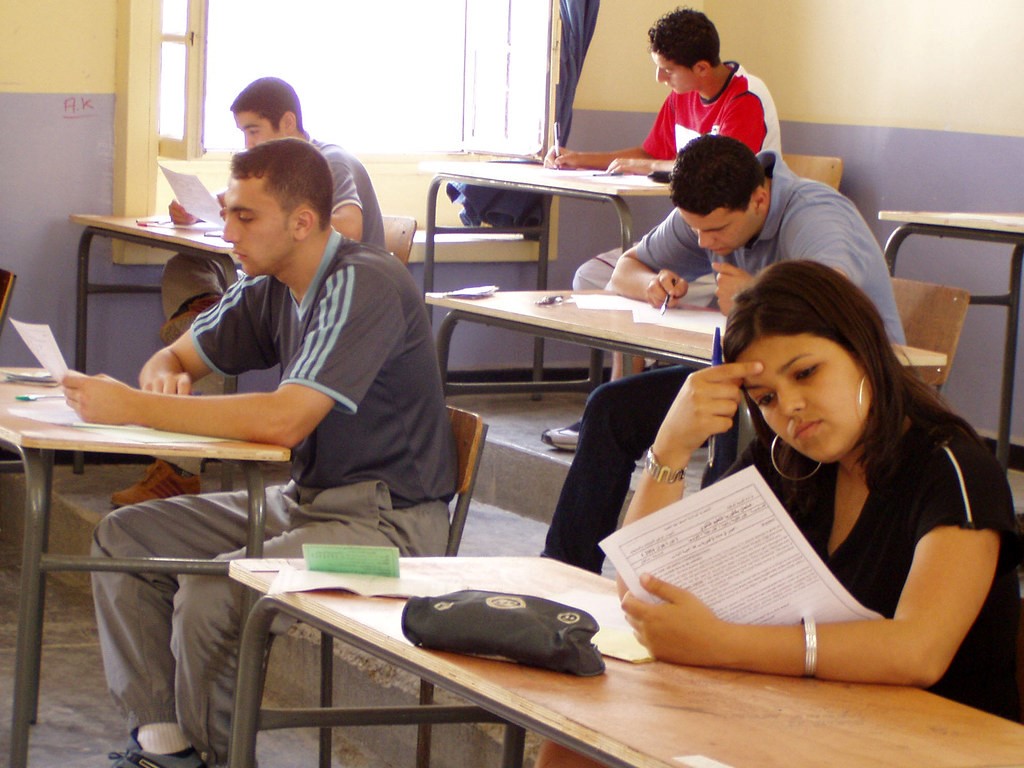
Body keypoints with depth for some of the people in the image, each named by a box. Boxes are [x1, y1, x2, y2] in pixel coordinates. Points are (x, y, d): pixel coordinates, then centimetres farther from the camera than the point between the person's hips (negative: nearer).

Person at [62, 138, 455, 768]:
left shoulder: (365, 287, -22)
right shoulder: (269, 287, 5)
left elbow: (283, 420, -31)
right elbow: (178, 357, 18)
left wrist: (131, 407, -27)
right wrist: (163, 378, -9)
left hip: (390, 518, -10)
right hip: (306, 499, 10)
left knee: (209, 594, -28)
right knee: (124, 539, 4)